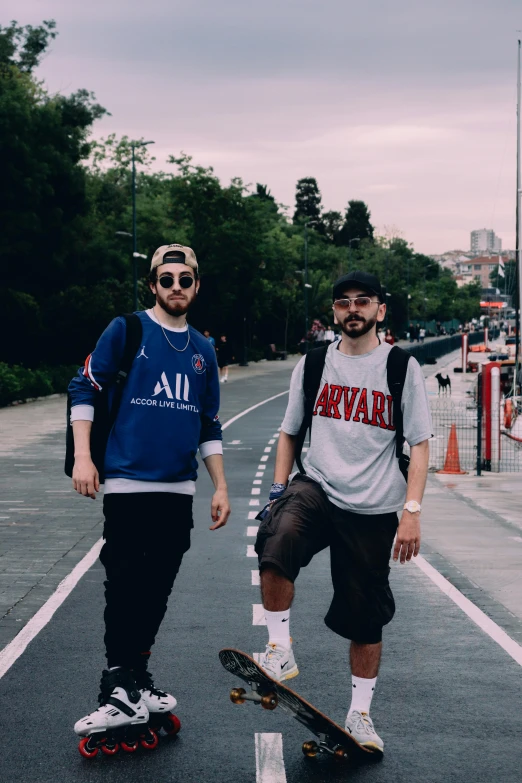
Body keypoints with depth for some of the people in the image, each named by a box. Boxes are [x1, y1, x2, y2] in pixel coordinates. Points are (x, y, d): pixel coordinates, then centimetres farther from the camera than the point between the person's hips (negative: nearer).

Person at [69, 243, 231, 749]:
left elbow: (209, 427, 19)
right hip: (127, 483, -5)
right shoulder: (127, 329, 0)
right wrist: (82, 457, -11)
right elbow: (84, 390, -2)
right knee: (125, 589, -6)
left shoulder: (203, 351, 14)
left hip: (179, 489, 5)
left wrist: (220, 487, 15)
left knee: (157, 591, 9)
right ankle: (120, 694, -2)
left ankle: (137, 681, 21)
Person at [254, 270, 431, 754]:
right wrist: (278, 491, 3)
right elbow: (289, 433, 15)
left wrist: (411, 511, -12)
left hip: (373, 509, -1)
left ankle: (359, 714, 23)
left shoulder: (401, 367, 0)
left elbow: (419, 445, -2)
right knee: (276, 544, -32)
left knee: (365, 617, 5)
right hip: (316, 488, 1)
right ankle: (281, 653, -18)